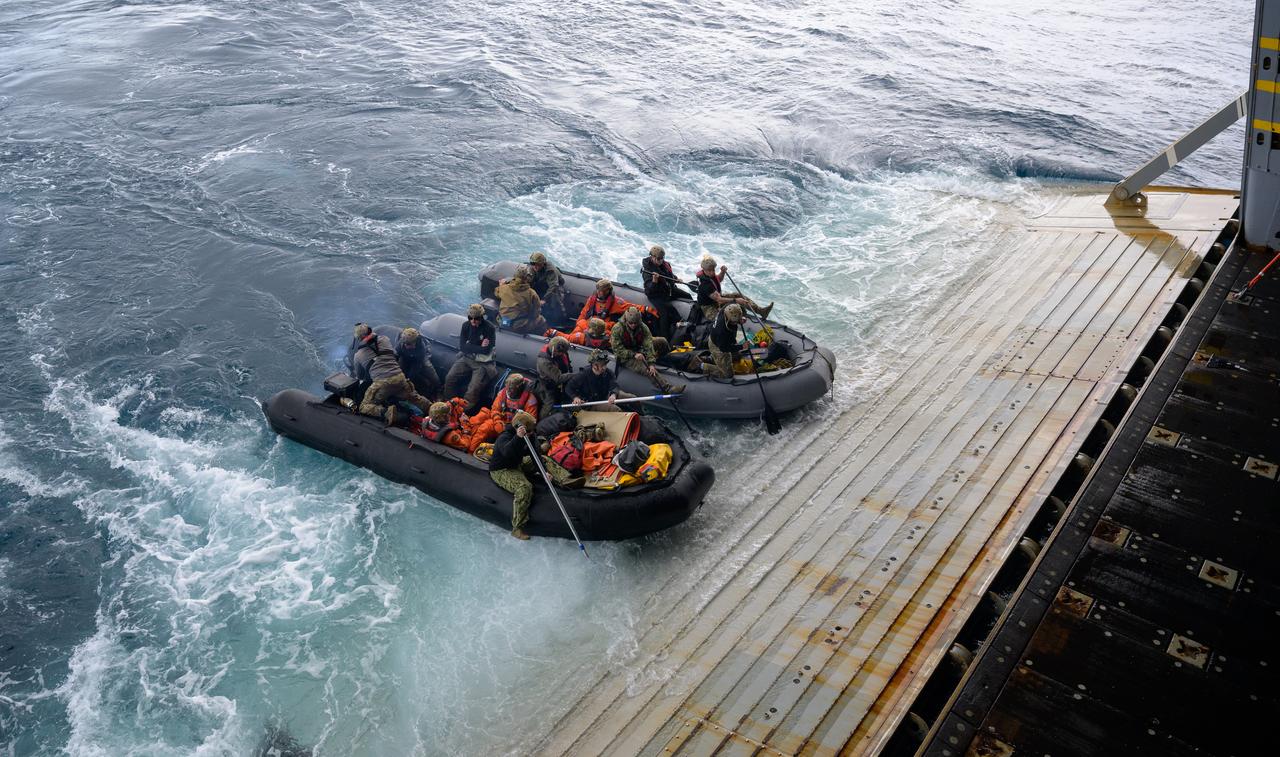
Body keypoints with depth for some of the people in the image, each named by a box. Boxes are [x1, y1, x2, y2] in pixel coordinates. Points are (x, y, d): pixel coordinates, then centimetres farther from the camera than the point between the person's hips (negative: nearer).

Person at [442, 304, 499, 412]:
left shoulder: (489, 328, -12)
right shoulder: (466, 325, 2)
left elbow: (486, 350, -15)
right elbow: (462, 346, -5)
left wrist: (471, 348, -9)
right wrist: (480, 347, -10)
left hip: (482, 363, -5)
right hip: (466, 358, 5)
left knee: (474, 389, -22)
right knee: (449, 378, -13)